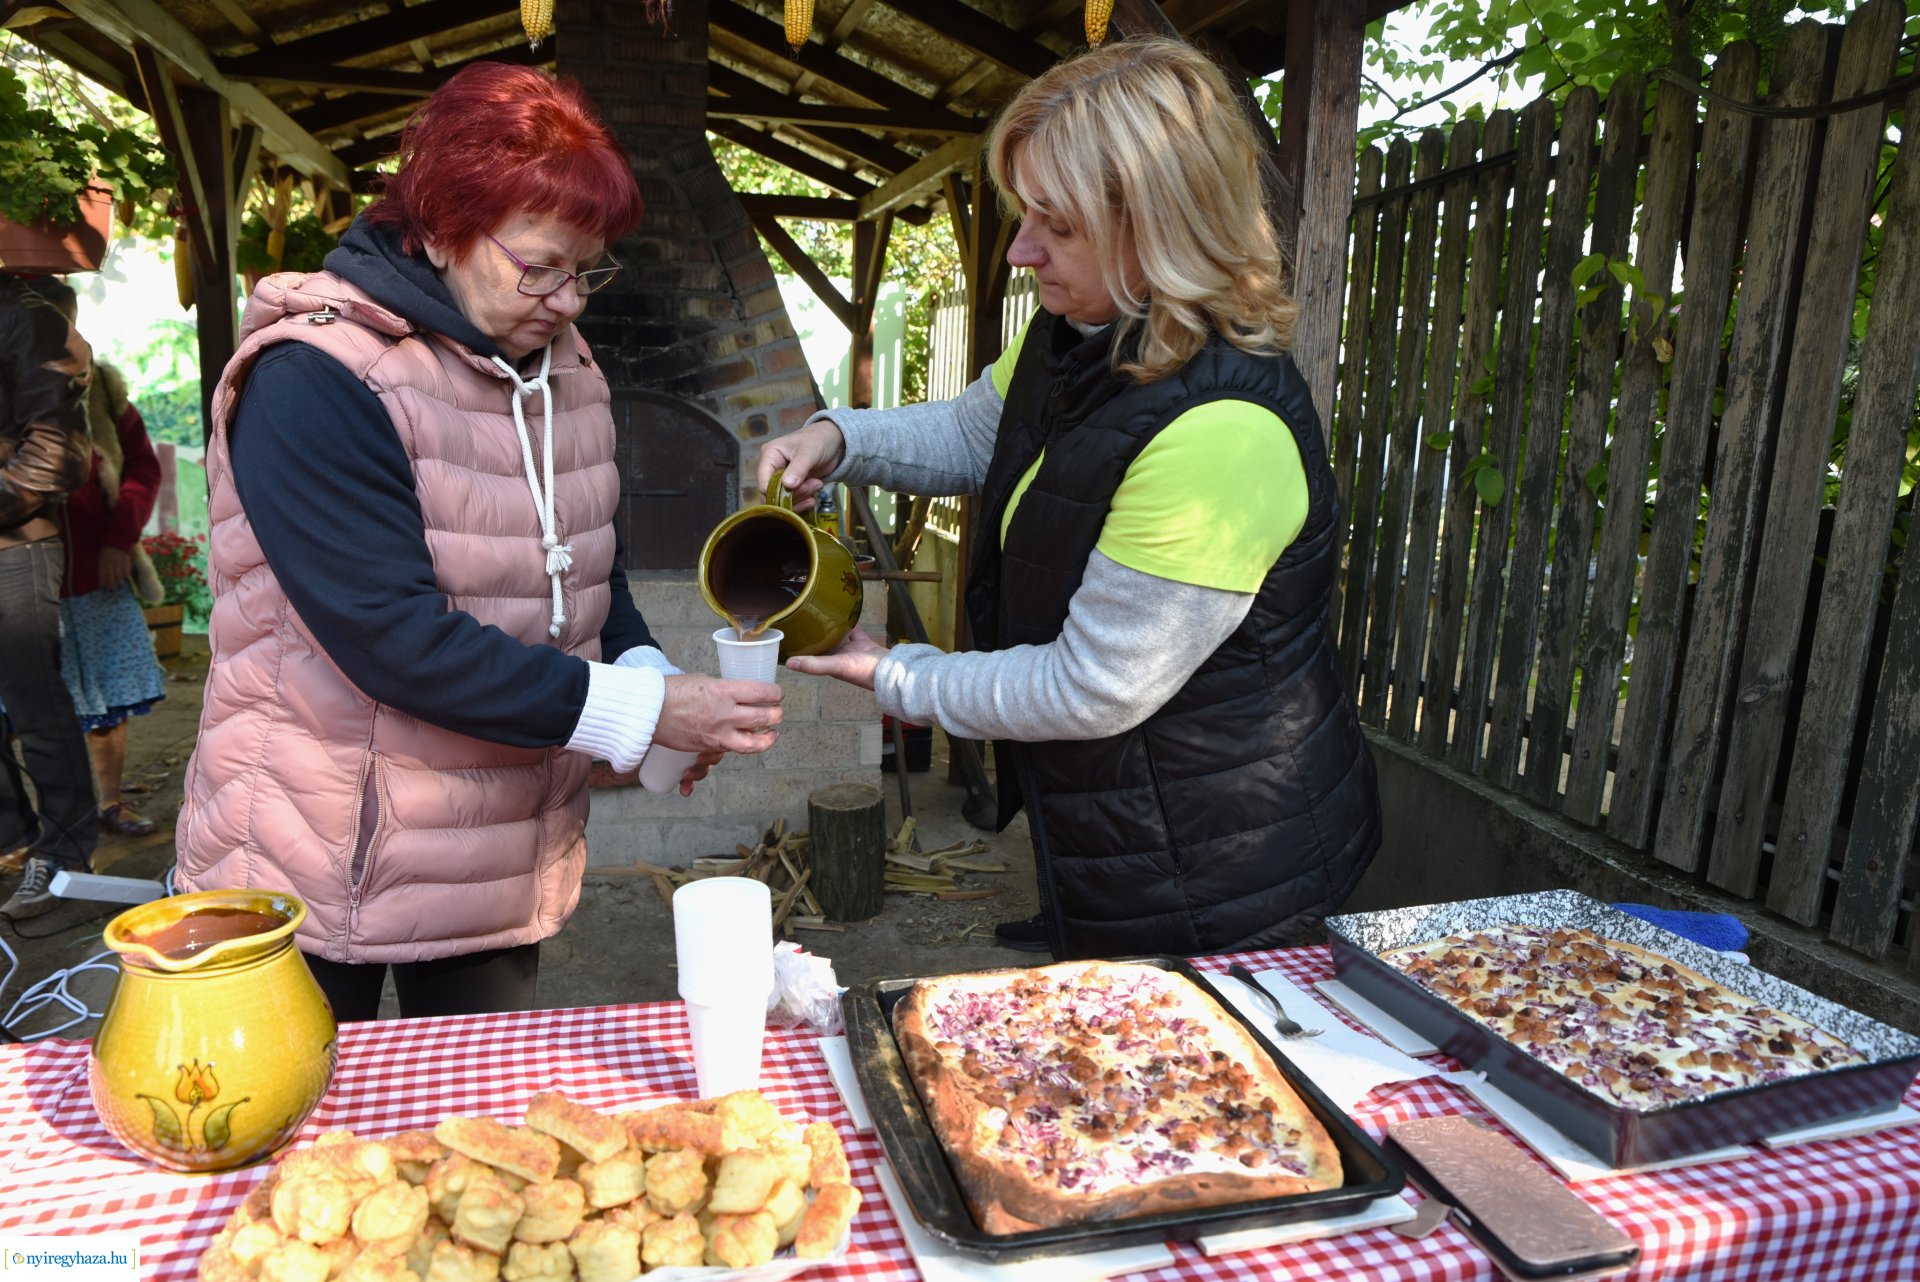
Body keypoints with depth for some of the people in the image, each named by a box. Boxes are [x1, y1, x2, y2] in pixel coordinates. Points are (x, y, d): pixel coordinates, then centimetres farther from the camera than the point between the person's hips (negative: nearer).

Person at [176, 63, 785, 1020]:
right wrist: (634, 713, -26)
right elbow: (392, 637, -26)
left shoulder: (563, 368, 5)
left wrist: (648, 674, -6)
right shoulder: (315, 379, -19)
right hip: (321, 870, -6)